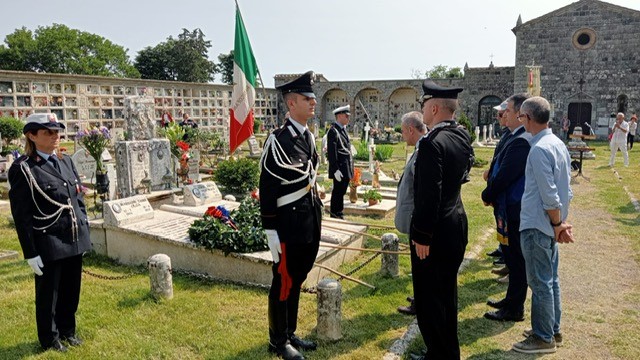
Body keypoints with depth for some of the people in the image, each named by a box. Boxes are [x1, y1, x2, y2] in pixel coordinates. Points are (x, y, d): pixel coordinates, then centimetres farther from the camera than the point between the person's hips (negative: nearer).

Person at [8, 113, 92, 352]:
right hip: (48, 245, -6)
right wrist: (31, 253, -13)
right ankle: (50, 339, 32)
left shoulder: (66, 161, 8)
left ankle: (67, 331, 39)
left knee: (71, 291, 18)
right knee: (48, 295, 12)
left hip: (75, 241, 6)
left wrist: (84, 231, 11)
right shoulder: (23, 168, -11)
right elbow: (21, 215, -12)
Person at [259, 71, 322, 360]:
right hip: (289, 225, -8)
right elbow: (267, 190, -15)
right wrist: (271, 232, -16)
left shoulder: (309, 137, 9)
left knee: (297, 281, 18)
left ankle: (290, 333, 34)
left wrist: (317, 217, 18)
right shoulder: (278, 140, -16)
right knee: (283, 283, 7)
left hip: (310, 222, 8)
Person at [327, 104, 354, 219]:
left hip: (346, 168, 9)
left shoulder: (344, 129, 15)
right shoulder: (333, 131, -15)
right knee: (338, 192, -1)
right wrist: (335, 170, -22)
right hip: (340, 168, -9)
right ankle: (335, 215, 9)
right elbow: (332, 153, -19)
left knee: (341, 192, 15)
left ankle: (339, 214, 25)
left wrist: (350, 167, 16)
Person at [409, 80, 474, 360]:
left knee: (429, 298, 4)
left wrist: (422, 236, -18)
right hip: (457, 224, 10)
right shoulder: (461, 137, 7)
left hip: (436, 231, -10)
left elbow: (429, 195, -23)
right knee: (447, 293, 21)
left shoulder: (432, 143, -21)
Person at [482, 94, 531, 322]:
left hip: (514, 211, -10)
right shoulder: (518, 137, 9)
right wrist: (491, 194, 4)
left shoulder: (521, 141, -22)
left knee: (516, 260, 3)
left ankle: (514, 310, 17)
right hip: (512, 208, 10)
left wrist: (487, 196, -7)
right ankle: (512, 300, 35)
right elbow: (502, 172, 13)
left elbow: (504, 177, -22)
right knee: (513, 257, 20)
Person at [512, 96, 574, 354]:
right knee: (551, 279, 18)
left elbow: (549, 195, -21)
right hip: (550, 225, 10)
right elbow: (566, 190, 11)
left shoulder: (539, 149, -20)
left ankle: (543, 338, 15)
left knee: (540, 283, 2)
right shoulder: (559, 144, 9)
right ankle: (553, 330, 32)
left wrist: (557, 224, -9)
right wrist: (562, 222, 11)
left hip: (537, 226, -9)